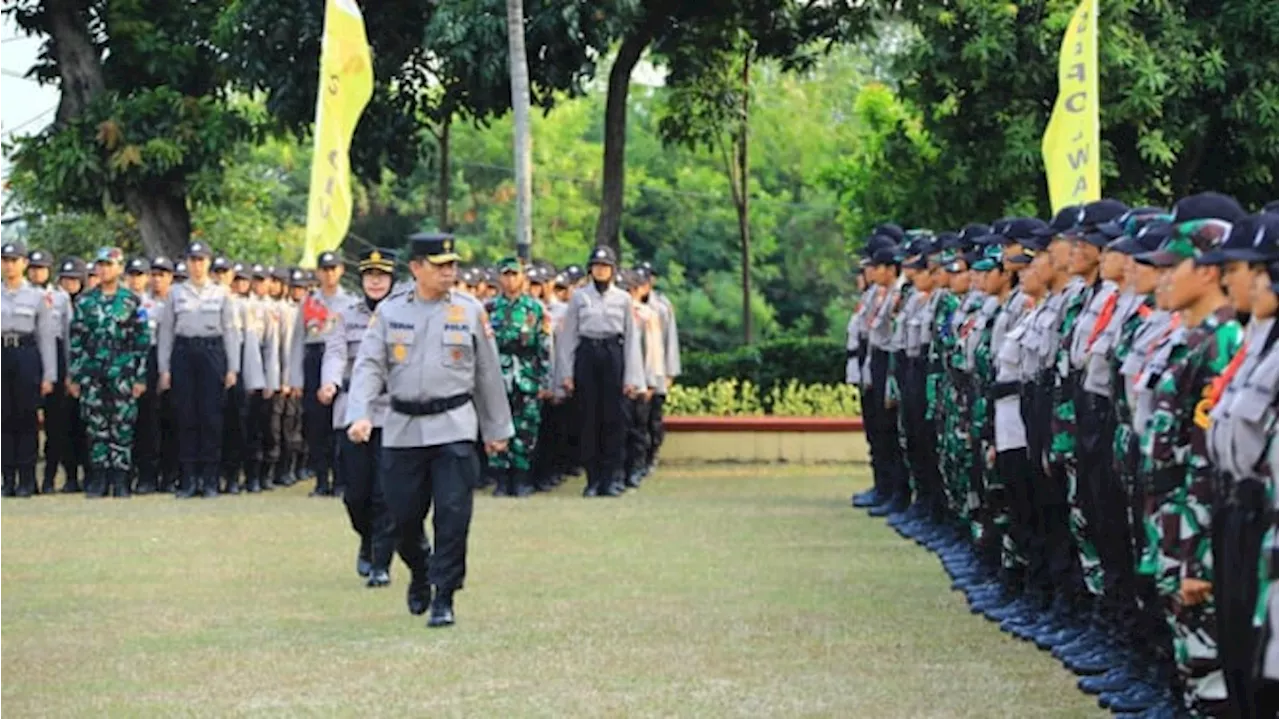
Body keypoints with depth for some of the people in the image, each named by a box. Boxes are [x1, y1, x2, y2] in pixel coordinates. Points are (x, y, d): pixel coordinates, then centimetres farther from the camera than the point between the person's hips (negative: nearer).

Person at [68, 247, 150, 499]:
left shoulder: (132, 302, 2)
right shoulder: (84, 301, 8)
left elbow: (143, 341, 2)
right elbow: (75, 341, 9)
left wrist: (140, 378, -4)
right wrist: (74, 377, 4)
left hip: (122, 374, -2)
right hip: (92, 372, 2)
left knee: (122, 427, -2)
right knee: (96, 427, 2)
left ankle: (121, 481, 2)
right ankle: (98, 480, 7)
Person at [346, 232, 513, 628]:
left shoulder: (470, 310, 4)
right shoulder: (389, 312, 4)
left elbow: (488, 372, 11)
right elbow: (369, 365, -1)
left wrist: (496, 429, 13)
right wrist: (360, 415, -16)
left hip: (454, 427, -1)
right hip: (402, 428, 1)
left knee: (453, 514, -9)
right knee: (404, 516, 6)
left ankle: (444, 597, -2)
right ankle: (421, 573, 34)